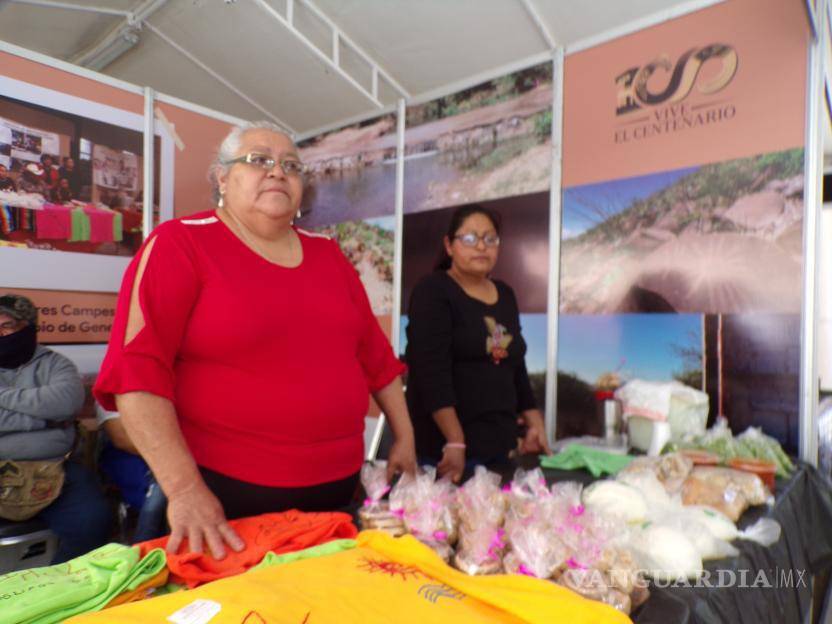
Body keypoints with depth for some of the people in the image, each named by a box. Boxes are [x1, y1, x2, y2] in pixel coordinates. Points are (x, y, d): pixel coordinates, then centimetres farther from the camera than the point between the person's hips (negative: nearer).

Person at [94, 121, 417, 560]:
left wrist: (404, 438, 13)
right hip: (227, 494, -5)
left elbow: (374, 353, 12)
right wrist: (183, 487, -21)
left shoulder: (327, 254, 9)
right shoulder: (181, 243, -6)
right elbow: (137, 366, -15)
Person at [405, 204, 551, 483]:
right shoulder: (432, 292, -8)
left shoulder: (505, 295, 12)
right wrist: (455, 442, -24)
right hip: (444, 446, -6)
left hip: (498, 442, 6)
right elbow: (432, 371, -18)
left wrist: (534, 424, 14)